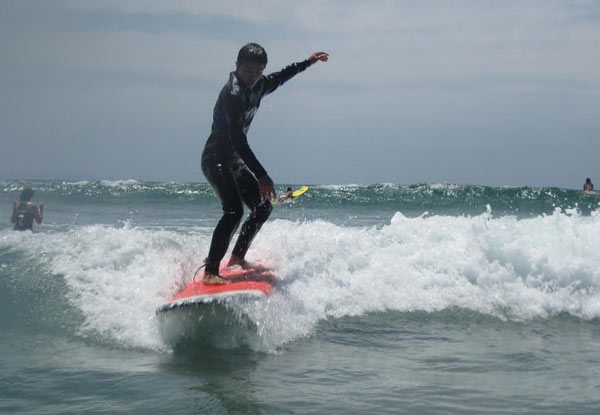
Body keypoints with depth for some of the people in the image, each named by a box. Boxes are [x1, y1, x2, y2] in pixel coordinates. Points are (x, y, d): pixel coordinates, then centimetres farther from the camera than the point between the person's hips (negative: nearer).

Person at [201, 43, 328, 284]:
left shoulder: (258, 87, 4)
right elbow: (238, 140, -31)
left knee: (263, 207, 12)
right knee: (234, 211, -26)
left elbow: (279, 78, 30)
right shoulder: (232, 94, -24)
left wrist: (307, 63, 36)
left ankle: (236, 259, 26)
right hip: (216, 159, -10)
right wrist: (261, 176, -36)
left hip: (234, 161, 10)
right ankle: (210, 272, -28)